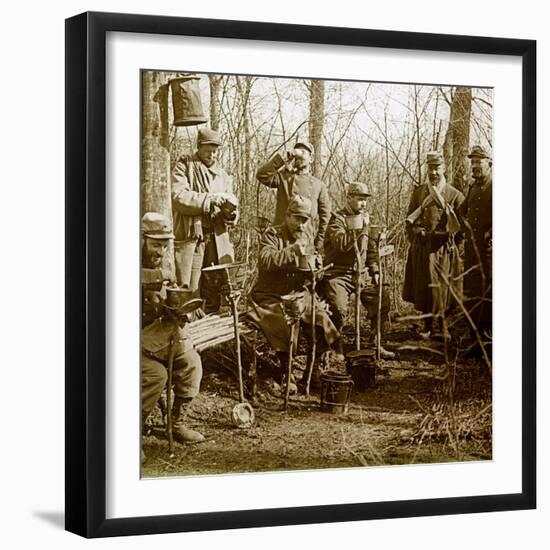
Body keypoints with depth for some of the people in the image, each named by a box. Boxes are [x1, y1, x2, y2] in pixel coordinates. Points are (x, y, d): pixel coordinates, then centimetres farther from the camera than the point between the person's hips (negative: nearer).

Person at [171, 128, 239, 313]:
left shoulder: (223, 176, 18)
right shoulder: (184, 167, 5)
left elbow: (231, 211, 13)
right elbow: (179, 197, -12)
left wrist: (230, 213, -11)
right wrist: (211, 199, -18)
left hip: (217, 238, 4)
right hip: (190, 237, -4)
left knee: (216, 294, 6)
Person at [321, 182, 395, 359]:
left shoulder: (363, 219, 15)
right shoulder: (337, 219, -8)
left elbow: (371, 248, 22)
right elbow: (342, 244, -26)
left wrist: (375, 271, 10)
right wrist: (361, 228, -23)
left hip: (359, 275, 7)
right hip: (338, 274, -7)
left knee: (383, 300, -2)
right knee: (339, 308, -28)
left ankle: (376, 344, 10)